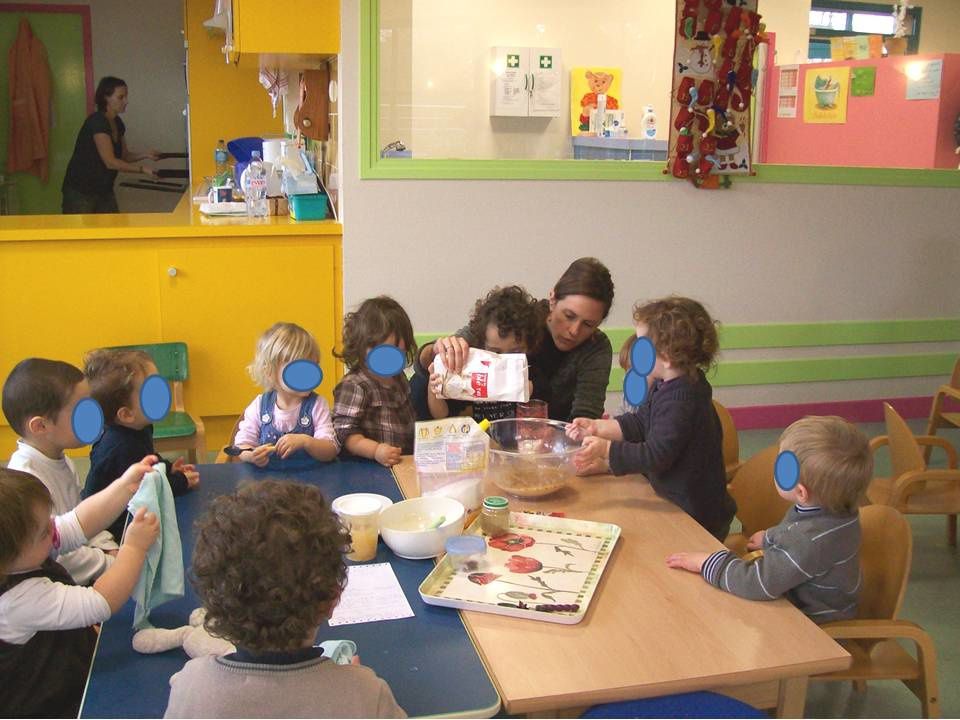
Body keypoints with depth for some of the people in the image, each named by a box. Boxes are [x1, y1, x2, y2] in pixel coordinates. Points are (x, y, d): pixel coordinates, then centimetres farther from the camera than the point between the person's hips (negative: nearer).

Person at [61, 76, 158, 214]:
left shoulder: (118, 123, 6)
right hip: (80, 192, -8)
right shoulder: (96, 121, -19)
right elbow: (110, 162, -24)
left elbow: (123, 155, 12)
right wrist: (141, 169, -24)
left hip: (104, 190, 8)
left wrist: (145, 155, -6)